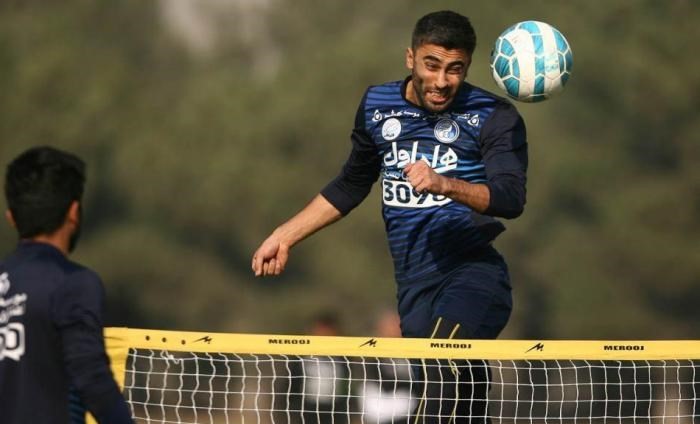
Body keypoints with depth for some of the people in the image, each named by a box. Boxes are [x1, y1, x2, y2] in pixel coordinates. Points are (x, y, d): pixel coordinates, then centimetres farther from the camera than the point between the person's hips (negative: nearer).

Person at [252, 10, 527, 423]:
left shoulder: (494, 117, -3)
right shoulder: (377, 106, 13)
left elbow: (511, 199, -17)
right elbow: (351, 186, 29)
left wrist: (444, 184, -33)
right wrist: (285, 235, 27)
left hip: (472, 276, -4)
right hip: (415, 288, 4)